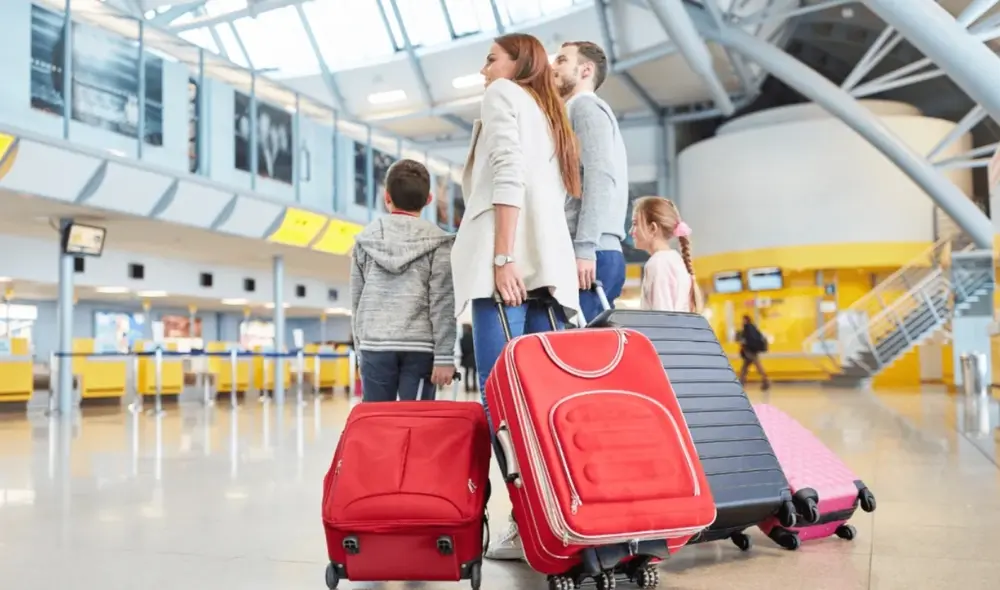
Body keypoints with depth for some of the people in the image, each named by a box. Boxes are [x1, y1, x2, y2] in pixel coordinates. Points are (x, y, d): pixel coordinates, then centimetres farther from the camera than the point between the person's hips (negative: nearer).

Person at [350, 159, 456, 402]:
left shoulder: (365, 239, 9)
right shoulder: (437, 242, 0)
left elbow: (356, 300, 12)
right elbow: (443, 304, -5)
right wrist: (444, 356, -5)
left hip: (375, 345, 2)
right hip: (420, 347, -2)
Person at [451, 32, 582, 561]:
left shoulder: (503, 94, 10)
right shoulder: (552, 116, 32)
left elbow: (508, 177, -8)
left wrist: (502, 258, -17)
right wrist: (521, 260, 16)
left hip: (512, 261, -8)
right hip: (550, 262, 8)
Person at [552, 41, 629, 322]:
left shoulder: (585, 105, 3)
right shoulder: (579, 110, 31)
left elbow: (600, 175, -13)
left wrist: (584, 248, -21)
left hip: (592, 253, -9)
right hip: (597, 252, 9)